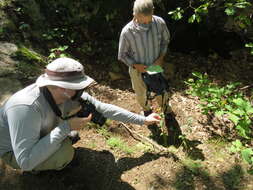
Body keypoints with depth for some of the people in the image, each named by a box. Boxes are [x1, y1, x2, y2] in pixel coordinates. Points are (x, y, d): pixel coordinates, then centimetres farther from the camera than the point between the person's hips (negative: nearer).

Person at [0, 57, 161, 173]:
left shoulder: (70, 94, -22)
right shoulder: (26, 107, -42)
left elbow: (104, 108, -17)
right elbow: (26, 162, -41)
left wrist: (142, 120, -13)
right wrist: (65, 127, -42)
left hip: (45, 132, 5)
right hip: (13, 152, -4)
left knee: (81, 106, -14)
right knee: (65, 152, -32)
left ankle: (62, 141, 11)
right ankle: (40, 168, 5)